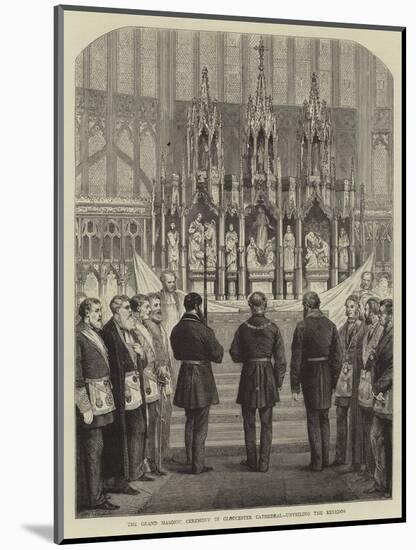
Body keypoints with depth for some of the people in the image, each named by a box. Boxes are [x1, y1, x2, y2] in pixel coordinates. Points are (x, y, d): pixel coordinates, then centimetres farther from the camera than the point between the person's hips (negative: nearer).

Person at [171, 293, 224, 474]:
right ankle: (198, 465, 6)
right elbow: (217, 355, -12)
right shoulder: (203, 330, -18)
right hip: (202, 377, -6)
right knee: (200, 425, 3)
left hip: (185, 376, 6)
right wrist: (218, 346, 6)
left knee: (190, 421, 19)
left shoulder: (176, 330, 1)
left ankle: (189, 459, 25)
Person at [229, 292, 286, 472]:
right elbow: (280, 358, -4)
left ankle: (251, 461, 13)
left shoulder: (243, 328, -5)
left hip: (248, 373, 0)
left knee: (249, 422, 11)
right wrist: (279, 380, 5)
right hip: (268, 375, 0)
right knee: (266, 423, 8)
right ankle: (264, 462, 6)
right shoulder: (273, 328, -5)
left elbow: (235, 355, 0)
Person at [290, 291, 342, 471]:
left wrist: (295, 386, -7)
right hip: (328, 375, 4)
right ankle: (325, 458, 22)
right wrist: (334, 380, 9)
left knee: (313, 419, 6)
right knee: (324, 417, 17)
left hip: (310, 374, -4)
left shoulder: (302, 327, -11)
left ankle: (317, 461, 8)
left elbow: (296, 358, -11)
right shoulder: (330, 325, 0)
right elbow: (337, 355, 1)